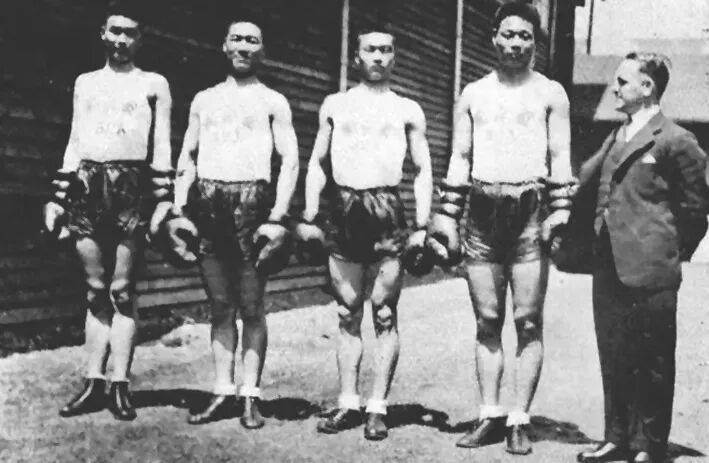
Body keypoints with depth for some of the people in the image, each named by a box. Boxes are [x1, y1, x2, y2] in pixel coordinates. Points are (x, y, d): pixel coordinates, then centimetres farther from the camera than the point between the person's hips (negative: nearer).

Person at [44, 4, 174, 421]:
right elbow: (74, 144, 18)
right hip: (87, 186, 3)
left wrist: (165, 199, -7)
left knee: (122, 290, -4)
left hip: (132, 187, -3)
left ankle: (120, 386, 0)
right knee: (96, 291, 4)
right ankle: (94, 384, 7)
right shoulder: (85, 82, 20)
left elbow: (163, 146, 3)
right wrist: (58, 198, 11)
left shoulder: (154, 84, 9)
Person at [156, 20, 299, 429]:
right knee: (221, 307, 6)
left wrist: (277, 217, -11)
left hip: (252, 202, -3)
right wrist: (178, 210, 5)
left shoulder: (273, 102, 7)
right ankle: (224, 393, 11)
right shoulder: (204, 100, 18)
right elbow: (187, 157, 16)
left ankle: (251, 395, 3)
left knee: (251, 307, -2)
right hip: (209, 205, 4)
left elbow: (290, 160, -1)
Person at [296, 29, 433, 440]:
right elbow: (317, 163, 14)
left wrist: (422, 225, -4)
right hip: (344, 211, 2)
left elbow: (423, 170, 6)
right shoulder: (334, 105, 14)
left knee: (384, 314, -2)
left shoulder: (408, 110, 10)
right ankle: (348, 403, 11)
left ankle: (378, 407, 3)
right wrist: (309, 216, 4)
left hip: (388, 213, -2)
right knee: (348, 314, 5)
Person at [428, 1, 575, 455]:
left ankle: (520, 420, 2)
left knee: (529, 322, -3)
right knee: (487, 322, 5)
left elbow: (560, 157, 2)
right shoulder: (473, 94, 15)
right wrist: (448, 219, 4)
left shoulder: (551, 93, 8)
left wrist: (560, 212, -10)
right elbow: (459, 158, 12)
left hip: (530, 213, -3)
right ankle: (490, 417, 11)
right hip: (483, 213, 3)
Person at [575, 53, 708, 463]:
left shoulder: (675, 141, -6)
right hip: (609, 269, 7)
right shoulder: (616, 139, 16)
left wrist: (672, 256, 1)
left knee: (651, 363, 3)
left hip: (649, 273, -7)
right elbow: (582, 179, 19)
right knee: (613, 359, 13)